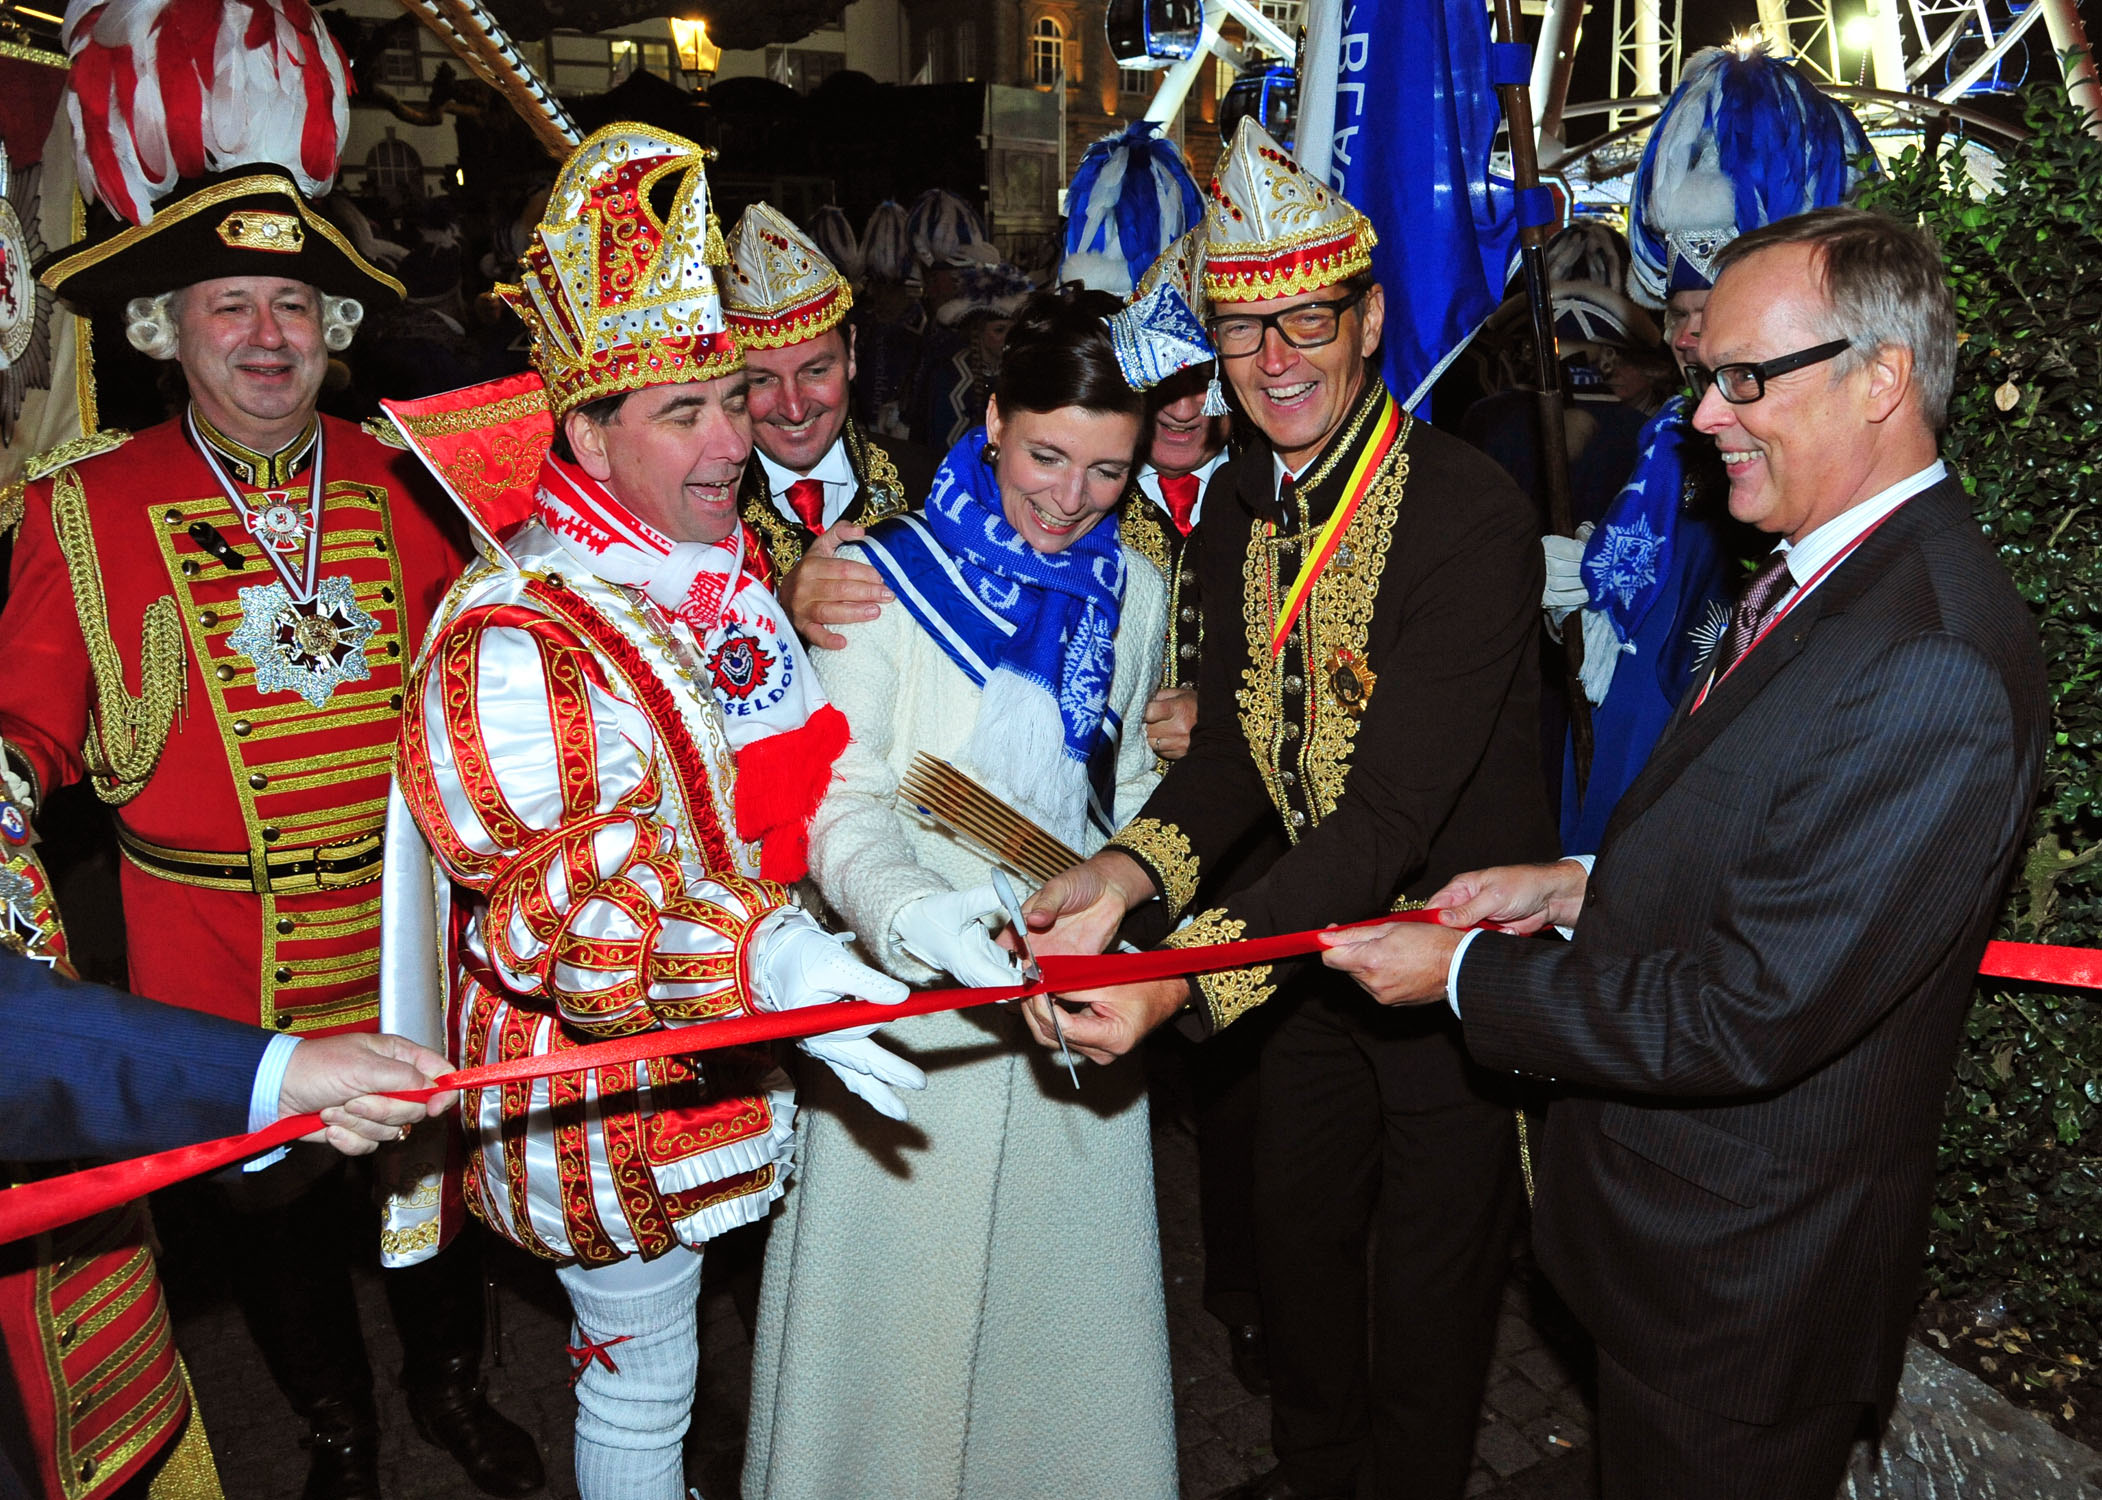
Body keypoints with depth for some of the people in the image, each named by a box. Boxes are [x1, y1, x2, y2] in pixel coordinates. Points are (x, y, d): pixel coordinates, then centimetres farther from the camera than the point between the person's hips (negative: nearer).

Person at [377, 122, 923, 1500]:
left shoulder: (731, 571, 3)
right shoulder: (512, 642, -24)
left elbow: (801, 790, 10)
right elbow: (559, 910, -29)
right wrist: (770, 962, -41)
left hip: (732, 1061, 7)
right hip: (606, 1090, -7)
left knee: (652, 1357, 27)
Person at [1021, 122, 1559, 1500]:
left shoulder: (1472, 515, -27)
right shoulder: (1239, 505, -1)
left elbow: (1394, 812, -32)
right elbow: (1237, 737, -2)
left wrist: (1190, 976, -40)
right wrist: (1131, 871, -23)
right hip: (1311, 947, 7)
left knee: (1428, 1298, 13)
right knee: (1296, 1245, 25)